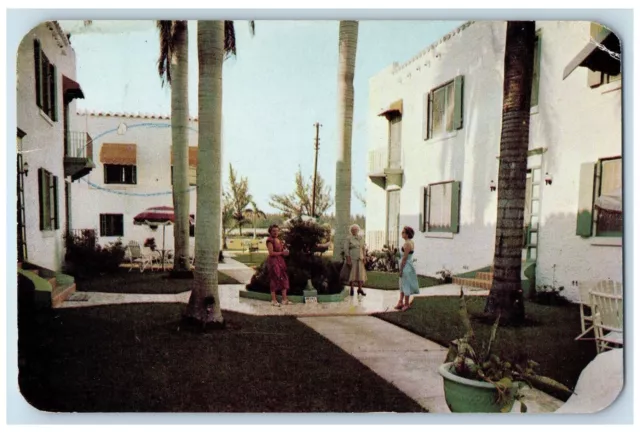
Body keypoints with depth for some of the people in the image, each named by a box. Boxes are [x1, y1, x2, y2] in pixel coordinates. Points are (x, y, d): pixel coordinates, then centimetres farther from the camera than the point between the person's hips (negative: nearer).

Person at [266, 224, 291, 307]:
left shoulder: (279, 240, 15)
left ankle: (284, 299, 11)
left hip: (280, 261, 8)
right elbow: (271, 253, -17)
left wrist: (285, 252, 4)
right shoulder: (270, 240, -10)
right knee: (274, 280, -2)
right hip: (273, 261, -8)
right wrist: (282, 253, -14)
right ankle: (273, 300, 6)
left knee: (284, 279, 6)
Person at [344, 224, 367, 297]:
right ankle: (352, 289, 8)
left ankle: (360, 289, 8)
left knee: (361, 273, 2)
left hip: (360, 258, 4)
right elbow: (346, 249, -7)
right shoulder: (348, 238, -3)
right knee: (352, 273, -1)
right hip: (352, 258, -4)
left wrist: (364, 257, 5)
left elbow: (363, 248, 13)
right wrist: (348, 259, -13)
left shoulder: (361, 238, 11)